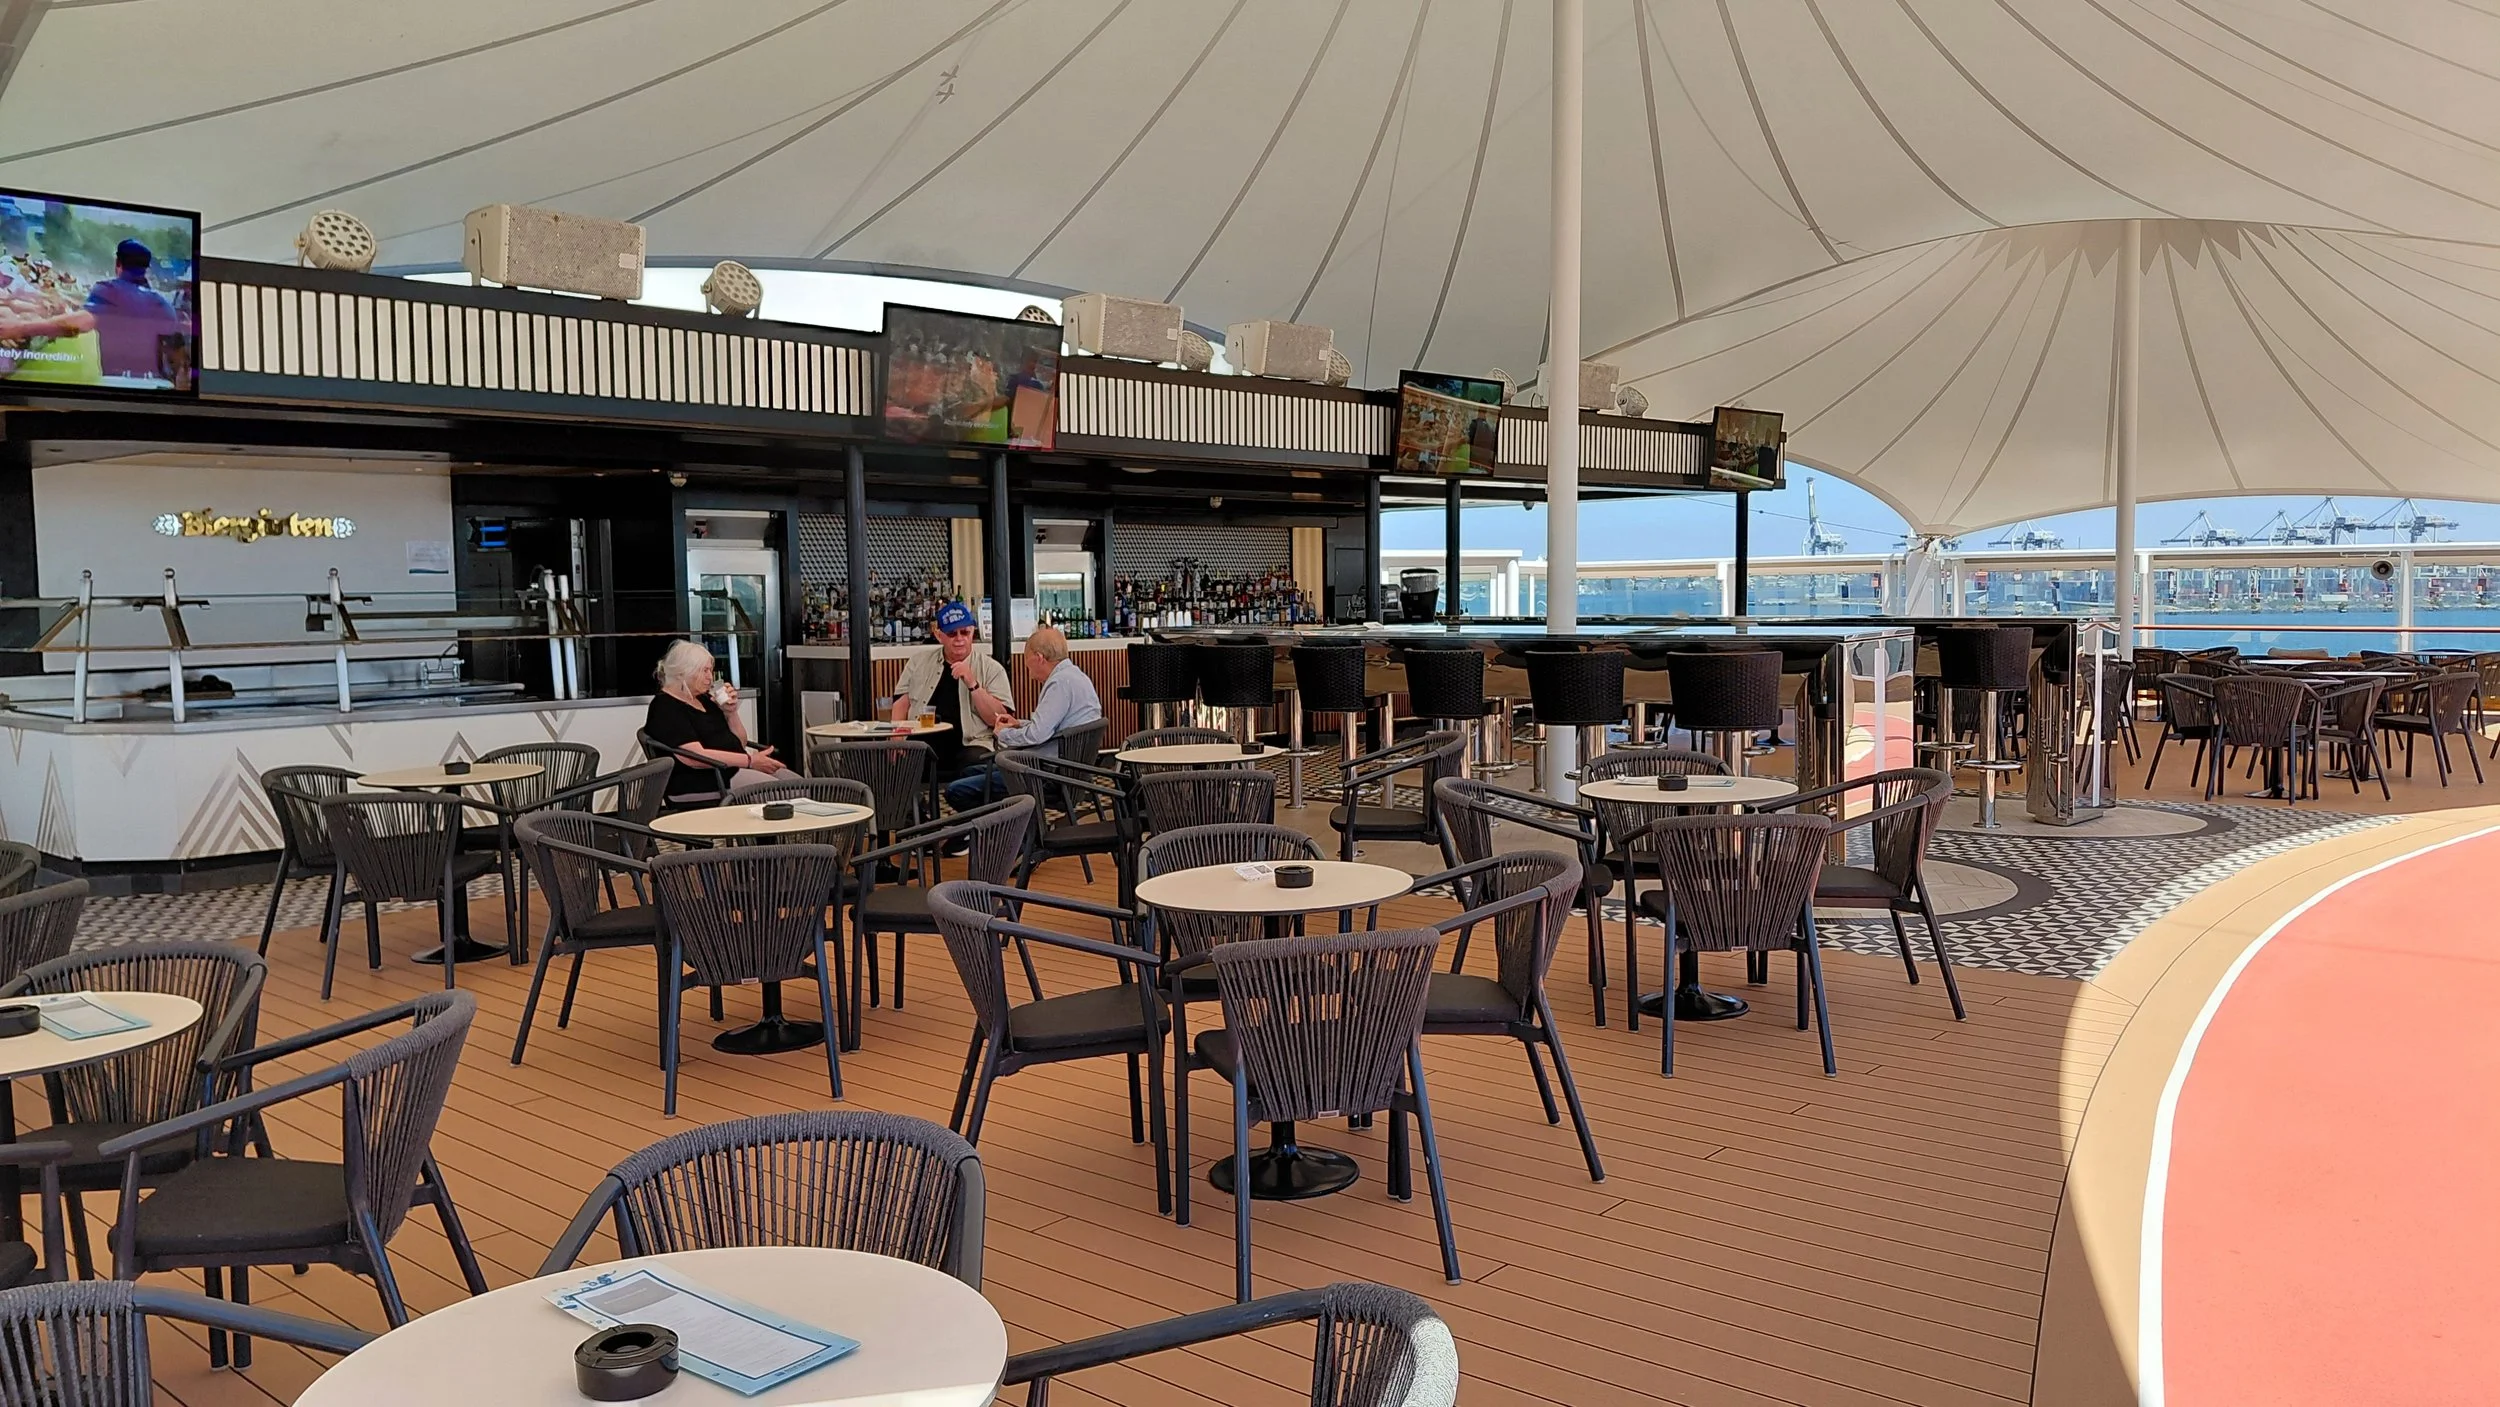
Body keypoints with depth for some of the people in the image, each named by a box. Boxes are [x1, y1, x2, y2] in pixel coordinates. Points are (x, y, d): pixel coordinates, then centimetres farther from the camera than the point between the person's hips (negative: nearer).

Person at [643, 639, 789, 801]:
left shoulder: (704, 699, 18)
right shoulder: (665, 708, -8)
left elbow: (740, 744, 22)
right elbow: (695, 757, -21)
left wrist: (731, 712, 3)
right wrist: (750, 761, -23)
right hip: (704, 778, -9)